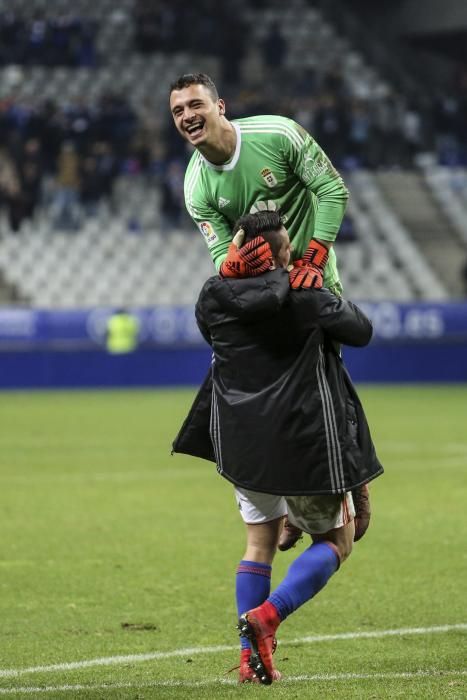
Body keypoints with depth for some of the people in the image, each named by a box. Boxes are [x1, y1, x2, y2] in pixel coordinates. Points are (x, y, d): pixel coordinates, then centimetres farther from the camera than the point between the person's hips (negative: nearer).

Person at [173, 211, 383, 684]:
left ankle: (250, 656, 7)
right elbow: (361, 331, 1)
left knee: (260, 540, 19)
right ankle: (267, 615, -14)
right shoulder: (305, 299, -13)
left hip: (240, 443, 5)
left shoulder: (214, 299, -2)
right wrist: (335, 301, 19)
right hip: (303, 441, -5)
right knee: (336, 540, 10)